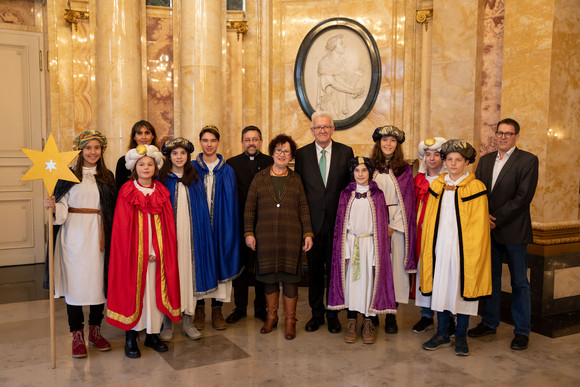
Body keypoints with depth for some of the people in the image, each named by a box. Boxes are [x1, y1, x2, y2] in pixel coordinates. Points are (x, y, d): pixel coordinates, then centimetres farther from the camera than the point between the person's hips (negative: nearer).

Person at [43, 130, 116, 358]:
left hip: (98, 236, 2)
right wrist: (53, 206, -22)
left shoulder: (107, 177, 10)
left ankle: (95, 330, 21)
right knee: (75, 281, 0)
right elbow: (62, 209, -1)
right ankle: (77, 335, 12)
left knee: (99, 280, 6)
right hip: (74, 236, -2)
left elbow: (113, 209, 11)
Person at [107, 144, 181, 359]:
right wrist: (139, 252, -11)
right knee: (133, 290, 0)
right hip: (134, 252, -3)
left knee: (156, 290, 5)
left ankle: (153, 334, 17)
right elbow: (122, 227, -5)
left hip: (158, 254, 3)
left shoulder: (161, 193, 8)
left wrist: (160, 251, -4)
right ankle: (131, 338, 10)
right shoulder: (127, 192, -1)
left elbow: (168, 226, 6)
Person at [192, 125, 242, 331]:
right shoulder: (192, 168, 4)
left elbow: (232, 203, 3)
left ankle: (217, 309, 14)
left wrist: (230, 228, -4)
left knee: (220, 262, 3)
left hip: (220, 226, 1)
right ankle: (199, 309, 16)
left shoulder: (227, 171, 6)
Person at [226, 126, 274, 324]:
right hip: (239, 224, 1)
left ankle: (261, 307, 20)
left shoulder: (271, 163, 4)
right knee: (240, 266, 8)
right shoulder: (232, 163, 5)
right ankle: (240, 307, 21)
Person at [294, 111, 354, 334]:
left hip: (338, 221, 0)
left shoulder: (346, 152, 3)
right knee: (314, 269, 9)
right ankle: (317, 313, 23)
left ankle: (333, 314, 22)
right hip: (313, 221, 1)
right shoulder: (302, 154, 4)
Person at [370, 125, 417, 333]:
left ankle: (391, 315, 7)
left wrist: (393, 226, -8)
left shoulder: (405, 170, 4)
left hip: (396, 223, 0)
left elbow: (406, 200, 1)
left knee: (394, 265, 0)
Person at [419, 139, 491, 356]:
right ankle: (442, 334, 20)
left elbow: (479, 224, -5)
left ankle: (461, 336, 18)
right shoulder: (437, 186, 8)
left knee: (463, 287, 4)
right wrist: (429, 247, 7)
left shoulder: (475, 188, -4)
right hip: (440, 246, 4)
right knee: (440, 287, 7)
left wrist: (474, 252, -11)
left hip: (463, 246, -3)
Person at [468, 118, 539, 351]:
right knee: (490, 277, 13)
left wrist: (496, 219, -15)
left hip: (513, 231, -5)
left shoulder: (528, 160, -5)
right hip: (489, 228, 5)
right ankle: (489, 323, 26)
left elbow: (523, 196, -13)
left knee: (519, 282, 4)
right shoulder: (485, 160, 13)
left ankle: (522, 331, 15)